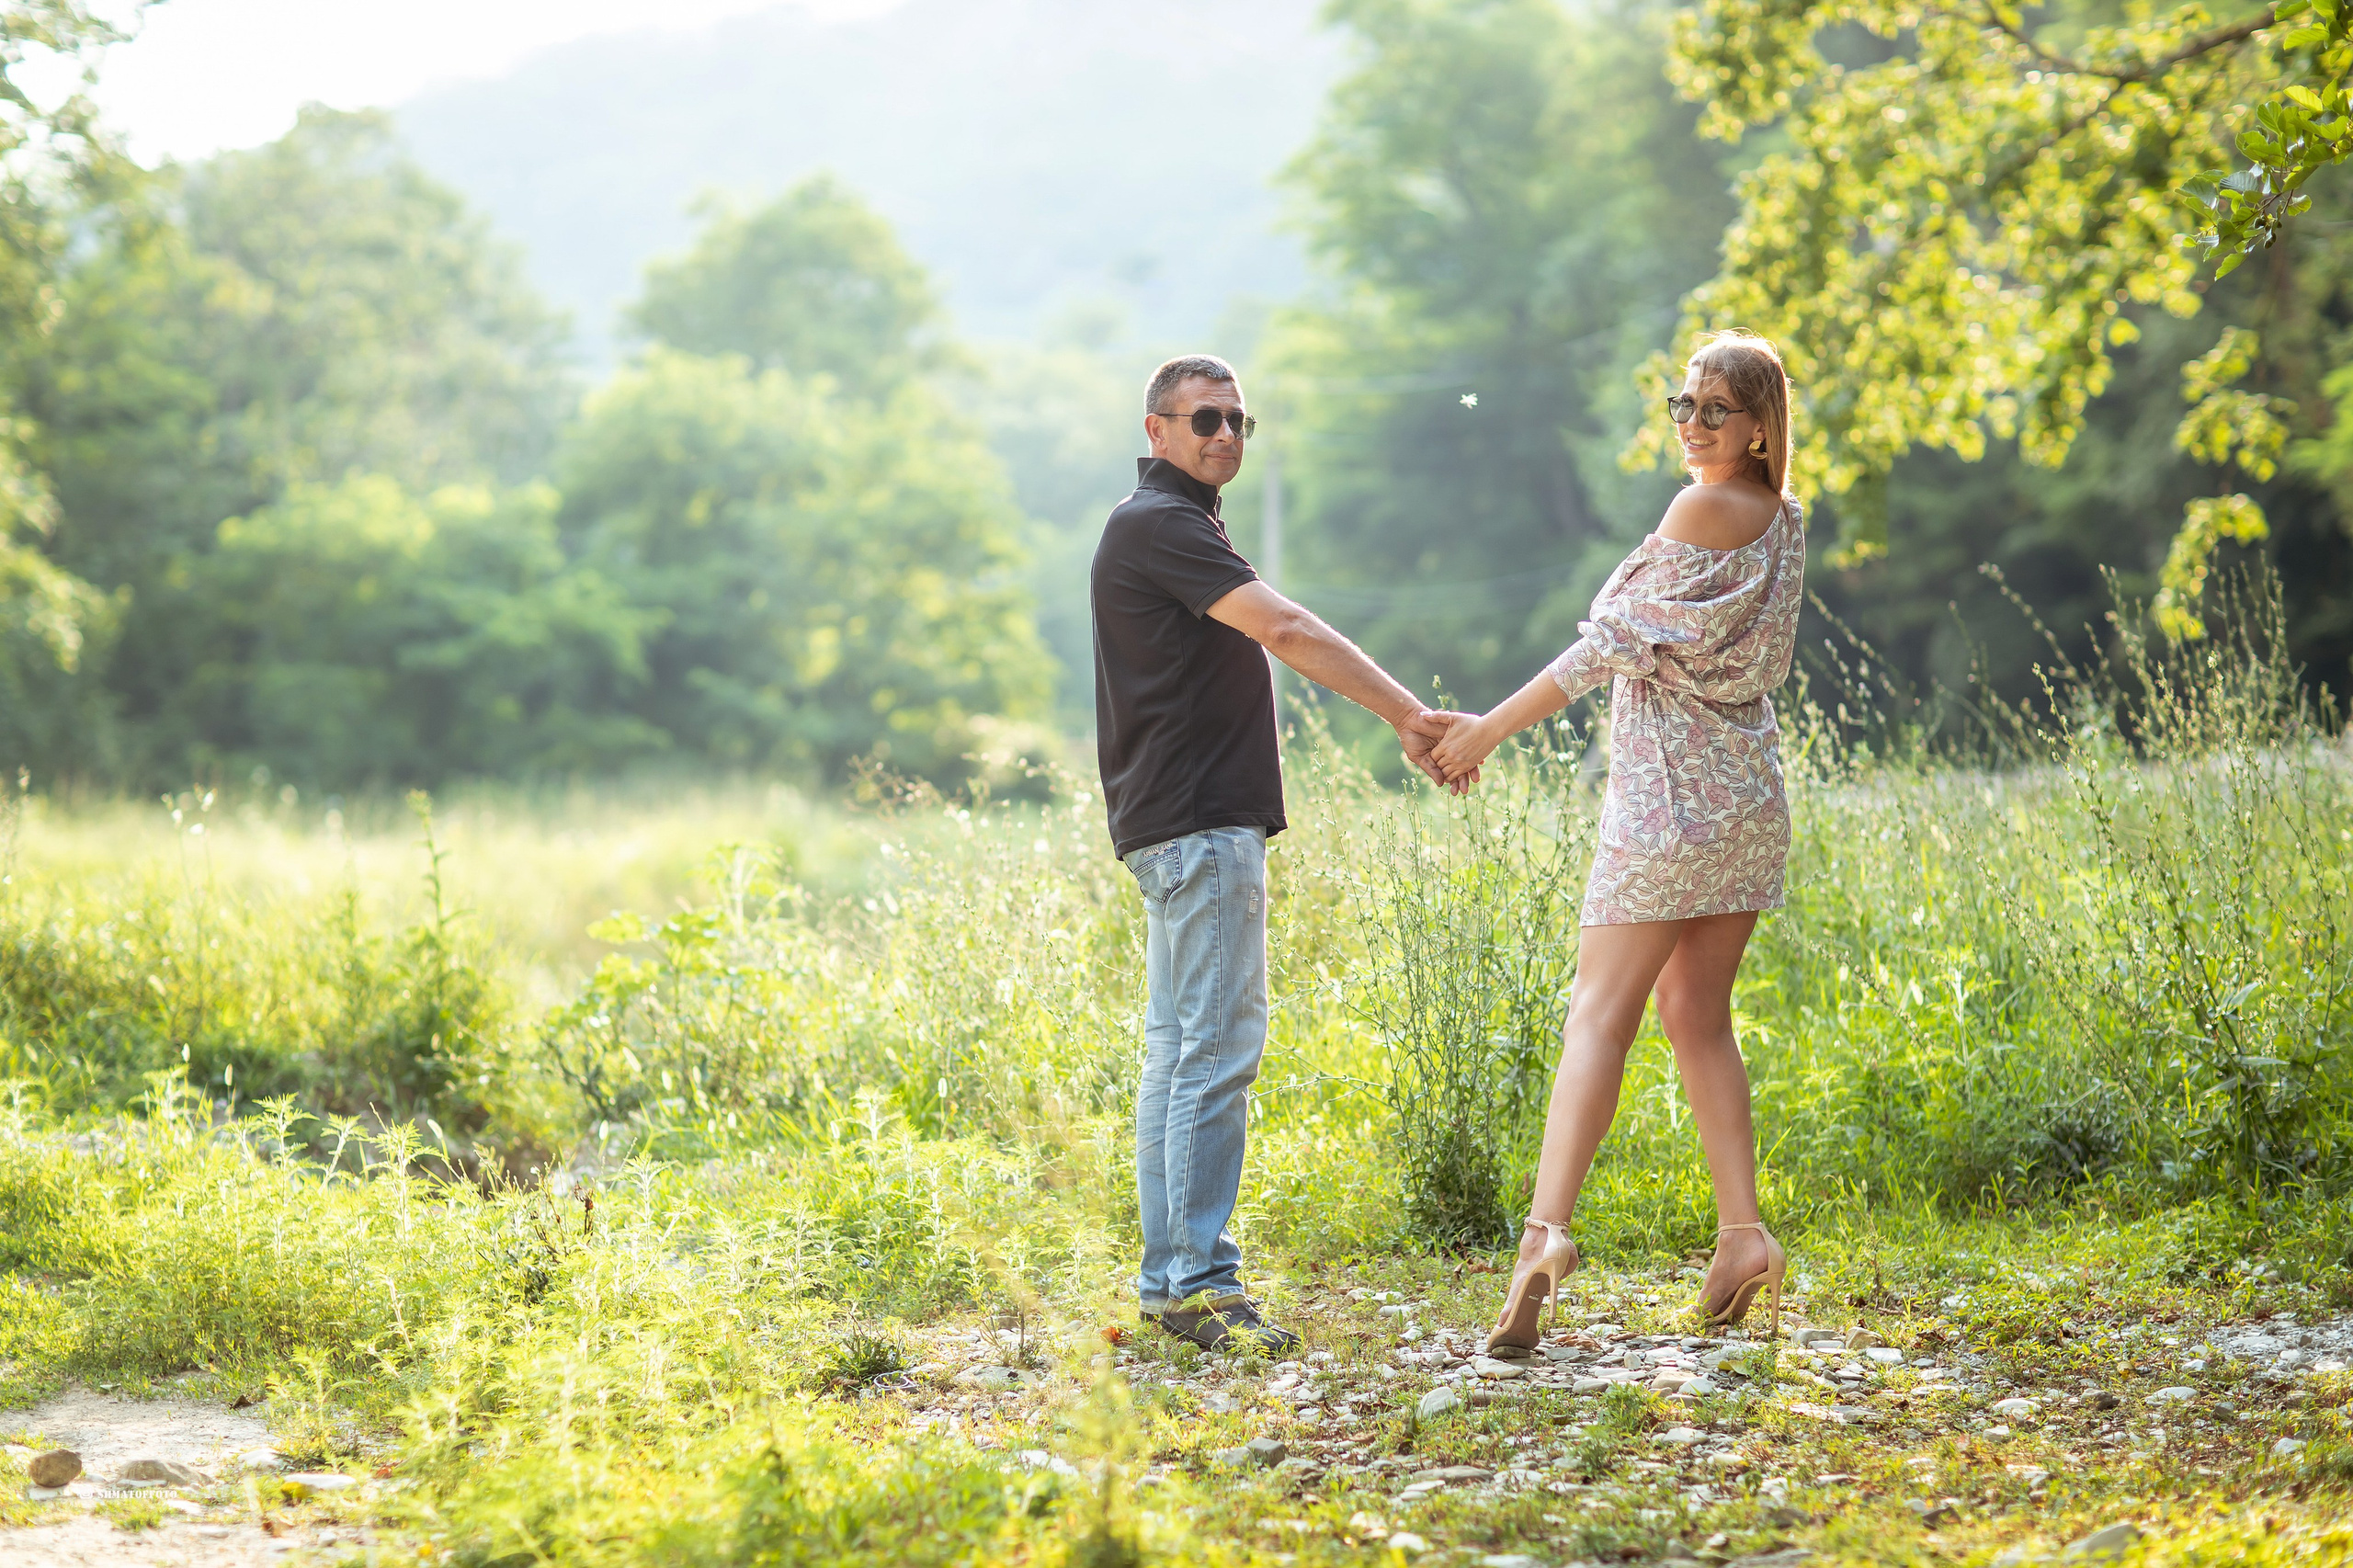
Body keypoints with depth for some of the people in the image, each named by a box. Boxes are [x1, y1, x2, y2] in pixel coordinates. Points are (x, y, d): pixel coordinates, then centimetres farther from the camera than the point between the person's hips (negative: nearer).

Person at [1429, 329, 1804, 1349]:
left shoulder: (1703, 510, -13)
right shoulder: (1782, 518, 12)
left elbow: (1614, 644, -13)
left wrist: (1490, 729, -7)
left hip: (1672, 794, -8)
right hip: (1748, 796, 8)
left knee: (1601, 1010, -11)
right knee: (1695, 1012, 13)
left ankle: (1546, 1228, -23)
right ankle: (1744, 1234, 5)